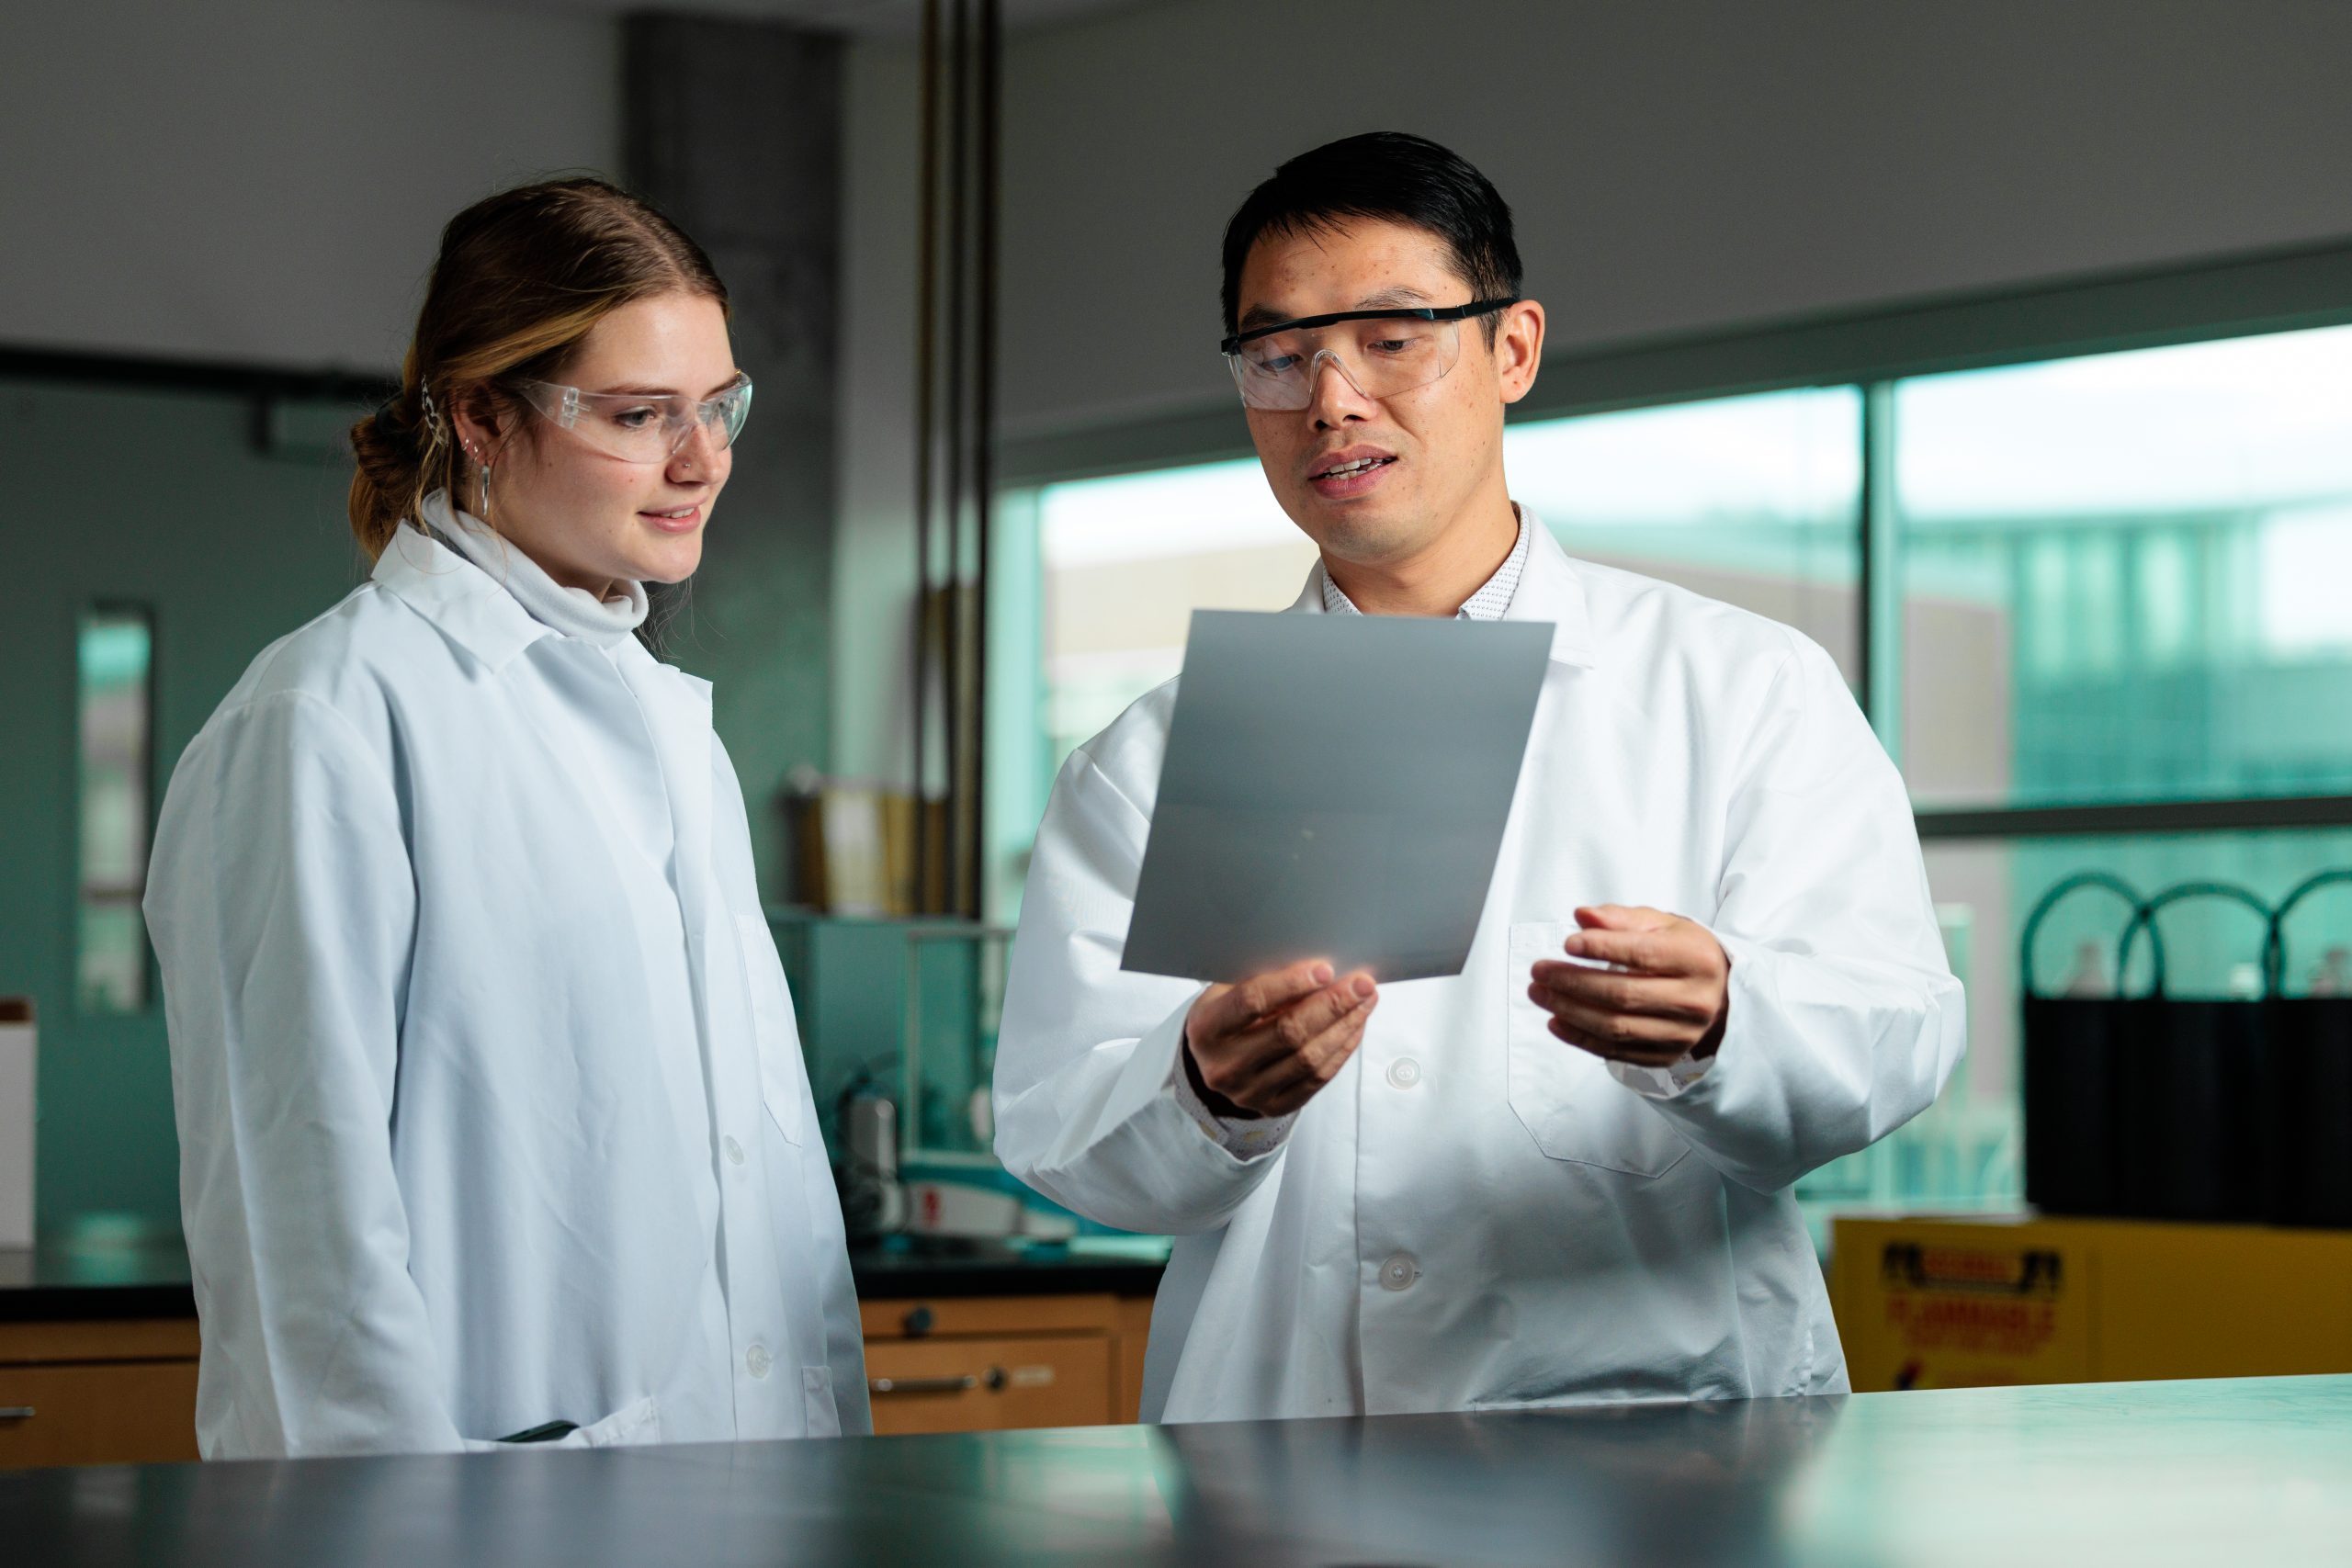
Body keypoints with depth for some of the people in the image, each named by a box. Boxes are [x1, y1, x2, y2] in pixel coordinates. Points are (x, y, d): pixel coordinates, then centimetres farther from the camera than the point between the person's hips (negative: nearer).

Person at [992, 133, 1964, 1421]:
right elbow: (1053, 1134, 4)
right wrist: (1210, 1095, -18)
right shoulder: (1149, 767, 15)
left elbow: (1892, 1036, 0)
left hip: (1663, 1422, -1)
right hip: (1275, 1459, 2)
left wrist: (1709, 1030, -22)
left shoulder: (1747, 690, 12)